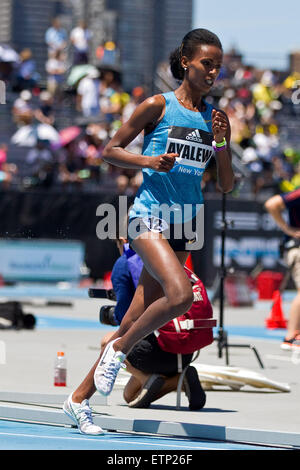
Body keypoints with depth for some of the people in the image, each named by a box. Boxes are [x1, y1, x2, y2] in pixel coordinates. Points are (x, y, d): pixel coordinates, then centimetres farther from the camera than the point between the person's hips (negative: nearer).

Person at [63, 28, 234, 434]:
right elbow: (110, 150, 2)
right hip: (150, 215, -5)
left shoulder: (216, 118, 10)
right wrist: (147, 161, -14)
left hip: (185, 225, 5)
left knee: (134, 322, 3)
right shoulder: (158, 106, -3)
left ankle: (81, 396, 14)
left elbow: (227, 186, 12)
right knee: (180, 295, -28)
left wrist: (221, 145, -3)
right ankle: (118, 349, -4)